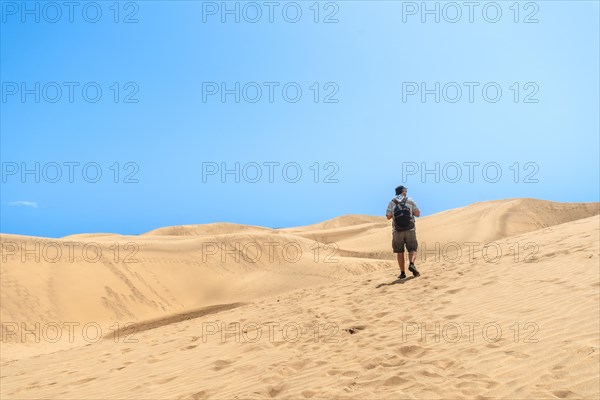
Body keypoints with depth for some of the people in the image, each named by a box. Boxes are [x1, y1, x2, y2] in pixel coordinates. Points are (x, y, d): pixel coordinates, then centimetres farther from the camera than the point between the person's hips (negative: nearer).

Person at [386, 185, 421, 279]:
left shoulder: (392, 202, 3)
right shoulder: (410, 201, 3)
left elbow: (388, 217, -1)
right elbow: (418, 214, 1)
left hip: (397, 230, 1)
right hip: (410, 230, -1)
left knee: (400, 252, 9)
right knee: (412, 250, 7)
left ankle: (402, 273, 7)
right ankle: (411, 264, -21)